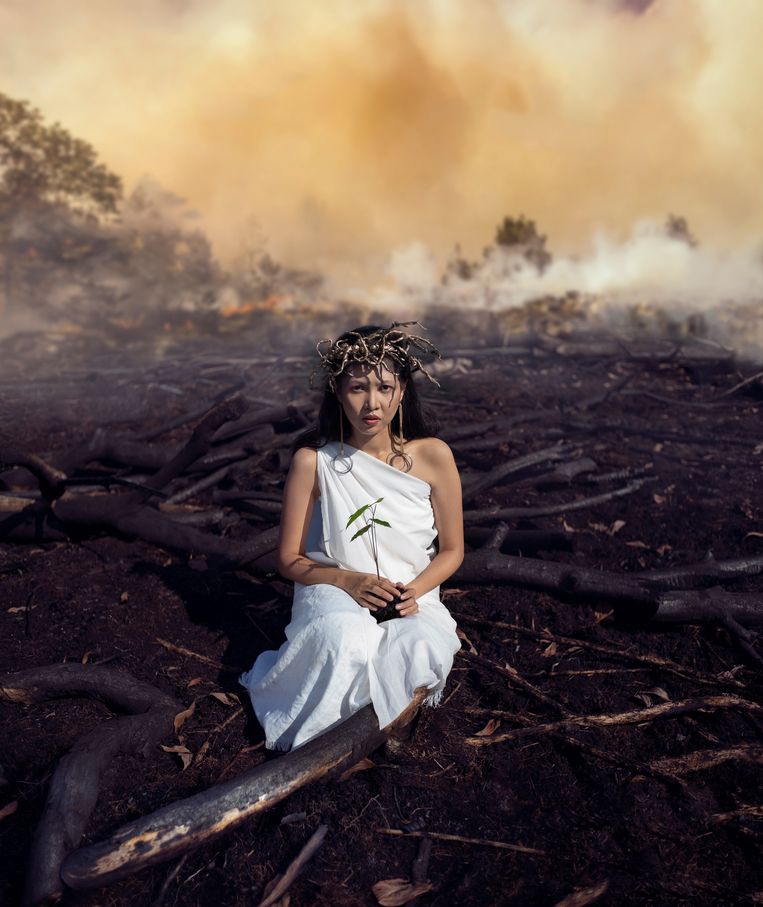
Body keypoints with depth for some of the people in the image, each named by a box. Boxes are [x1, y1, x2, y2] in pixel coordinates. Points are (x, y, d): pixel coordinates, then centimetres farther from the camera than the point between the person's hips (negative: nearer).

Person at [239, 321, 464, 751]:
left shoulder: (433, 455, -7)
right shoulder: (314, 460, -9)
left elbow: (452, 550, 3)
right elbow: (290, 559, -2)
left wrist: (414, 592, -16)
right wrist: (348, 580, -20)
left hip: (412, 598, 2)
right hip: (334, 591, -1)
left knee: (421, 653, -31)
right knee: (345, 645, -35)